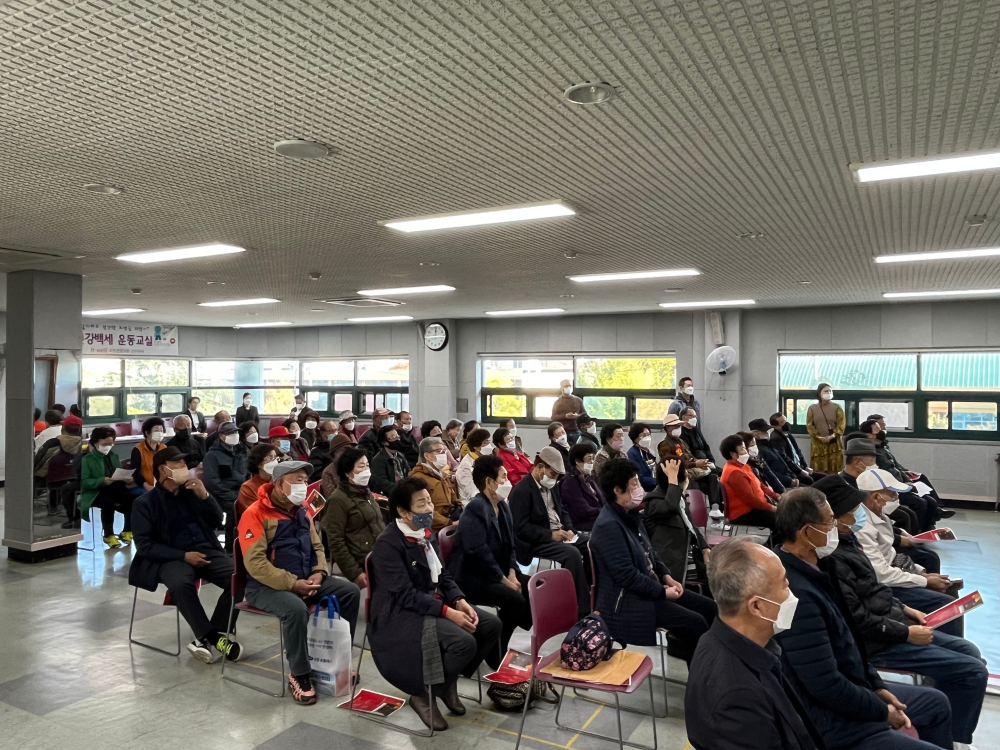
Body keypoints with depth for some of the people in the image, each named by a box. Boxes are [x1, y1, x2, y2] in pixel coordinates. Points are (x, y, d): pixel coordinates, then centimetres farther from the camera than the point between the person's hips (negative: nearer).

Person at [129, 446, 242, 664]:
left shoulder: (192, 491, 11)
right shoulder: (145, 503, 1)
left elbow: (217, 522, 10)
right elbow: (144, 545, -5)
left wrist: (204, 496, -7)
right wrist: (184, 556, -15)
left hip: (205, 550, 3)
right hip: (171, 557, -3)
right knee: (180, 584, -37)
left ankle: (209, 636, -16)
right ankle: (212, 637, -26)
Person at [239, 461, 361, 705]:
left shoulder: (302, 512, 10)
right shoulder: (255, 514, -13)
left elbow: (317, 546, 17)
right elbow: (255, 563, -21)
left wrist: (318, 573, -3)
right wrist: (292, 584, -24)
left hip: (305, 581, 7)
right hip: (267, 586, -7)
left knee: (350, 592, -8)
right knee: (296, 609, -36)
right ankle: (299, 674, -14)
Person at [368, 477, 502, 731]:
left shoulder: (427, 535, 8)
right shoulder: (388, 544, -19)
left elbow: (442, 576, 13)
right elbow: (406, 595, -24)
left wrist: (460, 601, -7)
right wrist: (447, 612, -27)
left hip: (434, 604, 9)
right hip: (401, 614, -9)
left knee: (491, 624, -3)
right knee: (464, 642, -27)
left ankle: (449, 681, 13)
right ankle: (423, 695, -4)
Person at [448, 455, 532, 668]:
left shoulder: (503, 506, 10)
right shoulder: (475, 508, -20)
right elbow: (479, 553, -26)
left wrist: (512, 573, -4)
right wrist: (505, 581, -21)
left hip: (499, 572, 9)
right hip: (473, 577, -9)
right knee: (515, 599, -26)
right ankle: (493, 652, -7)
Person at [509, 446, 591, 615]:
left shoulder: (552, 486, 11)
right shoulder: (522, 491, -16)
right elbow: (521, 528, -21)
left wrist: (569, 529, 0)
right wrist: (551, 535, -22)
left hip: (559, 533, 9)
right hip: (536, 542, -9)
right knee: (572, 553, -30)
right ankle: (582, 607, -21)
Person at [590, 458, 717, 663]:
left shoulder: (630, 515, 7)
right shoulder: (608, 525, -23)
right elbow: (627, 575, -25)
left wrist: (666, 576, 2)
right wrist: (663, 592, -16)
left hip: (649, 588, 10)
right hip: (625, 601, -10)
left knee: (709, 608, 3)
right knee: (695, 623, -16)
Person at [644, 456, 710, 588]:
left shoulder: (679, 497, 15)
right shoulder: (654, 501, -13)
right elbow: (671, 507, -37)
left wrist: (704, 547, 6)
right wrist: (672, 478, -29)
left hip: (690, 555, 9)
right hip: (672, 562, -8)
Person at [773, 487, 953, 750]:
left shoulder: (809, 567, -2)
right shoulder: (798, 594, -33)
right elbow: (827, 686, -28)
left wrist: (877, 687, 8)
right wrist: (882, 712, -12)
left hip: (850, 690, 10)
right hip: (833, 717, -10)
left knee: (936, 703, 23)